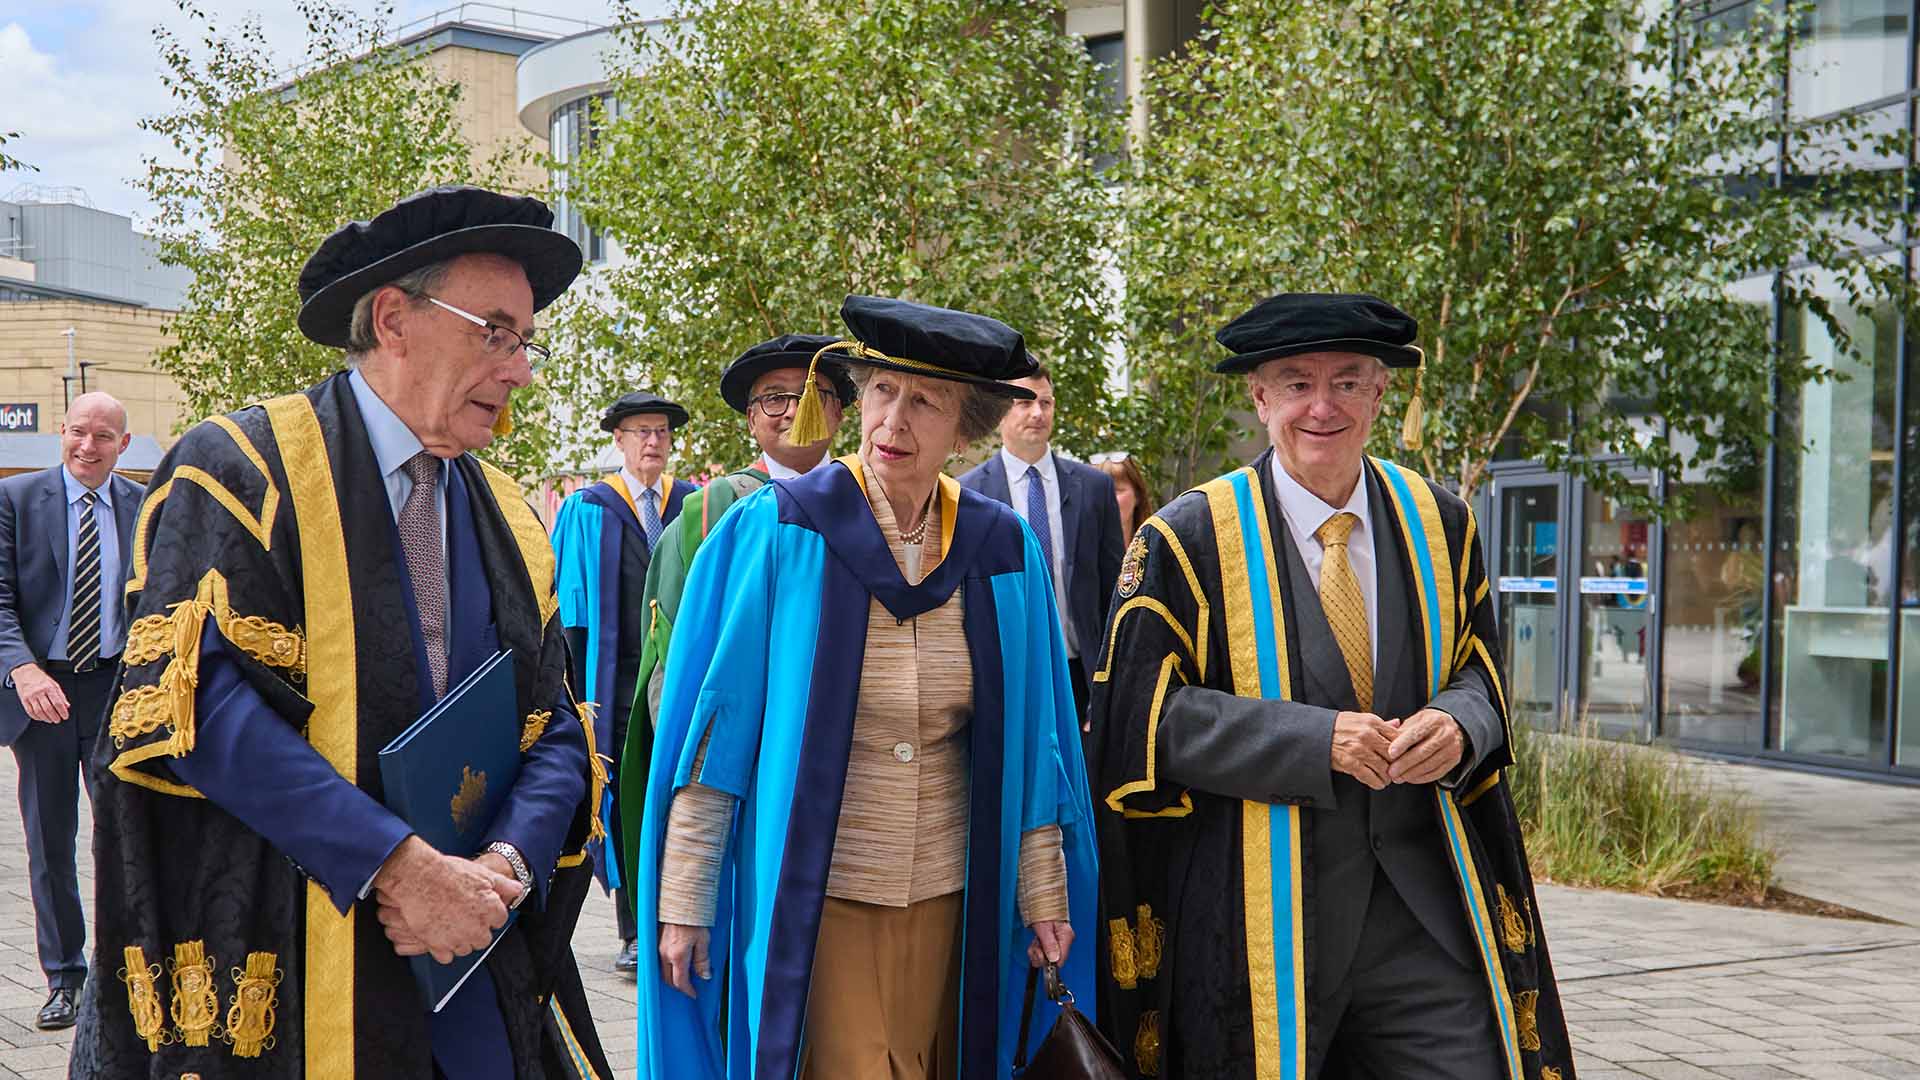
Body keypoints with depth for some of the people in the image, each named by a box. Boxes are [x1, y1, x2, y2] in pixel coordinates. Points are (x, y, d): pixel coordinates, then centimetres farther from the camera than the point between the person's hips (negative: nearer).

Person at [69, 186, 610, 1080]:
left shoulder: (511, 525, 11)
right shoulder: (241, 468, -6)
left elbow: (556, 734, 9)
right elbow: (191, 690, -18)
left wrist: (504, 865, -12)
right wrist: (395, 862, -22)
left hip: (467, 953, 5)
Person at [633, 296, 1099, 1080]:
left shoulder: (1002, 551, 0)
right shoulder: (775, 530, -9)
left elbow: (1031, 743, 5)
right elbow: (713, 726, -7)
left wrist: (1044, 893, 5)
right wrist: (684, 898, -7)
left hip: (951, 899, 3)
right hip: (812, 901, -3)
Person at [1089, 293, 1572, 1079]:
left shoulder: (1438, 525, 8)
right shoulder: (1188, 539, -4)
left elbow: (1479, 671, 13)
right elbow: (1150, 715, -8)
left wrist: (1457, 723, -12)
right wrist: (1316, 739, -18)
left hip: (1422, 898, 3)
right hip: (1260, 908, -3)